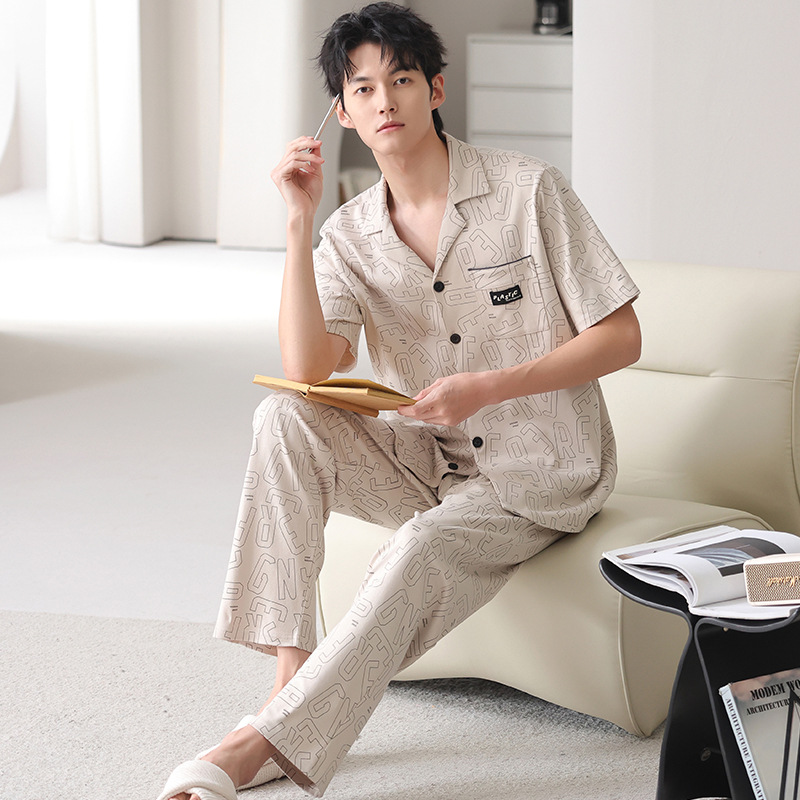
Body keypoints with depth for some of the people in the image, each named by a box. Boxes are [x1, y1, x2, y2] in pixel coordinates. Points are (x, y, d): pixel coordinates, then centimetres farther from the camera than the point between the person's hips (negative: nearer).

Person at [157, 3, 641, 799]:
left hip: (540, 470, -4)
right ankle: (290, 678, -26)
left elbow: (621, 339, -10)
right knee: (285, 419, -21)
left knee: (420, 551, -33)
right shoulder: (350, 233, 2)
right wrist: (299, 219, -18)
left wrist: (485, 387, -20)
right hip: (429, 461, 4)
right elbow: (309, 369, -15)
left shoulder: (526, 188, -9)